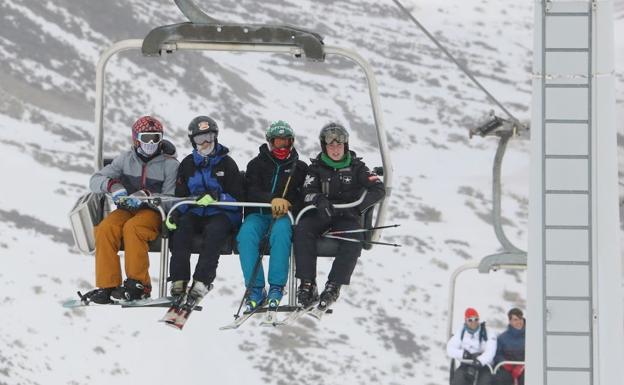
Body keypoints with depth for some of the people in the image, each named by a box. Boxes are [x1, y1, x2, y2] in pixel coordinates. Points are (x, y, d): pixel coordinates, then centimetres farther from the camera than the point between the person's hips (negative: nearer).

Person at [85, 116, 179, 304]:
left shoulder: (169, 164, 1)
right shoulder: (126, 159, 9)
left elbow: (170, 198, -7)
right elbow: (95, 180, 5)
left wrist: (146, 195, -24)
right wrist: (112, 185, -18)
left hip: (153, 212, -3)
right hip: (126, 210, 3)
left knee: (133, 227, -36)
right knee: (105, 229, -28)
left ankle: (138, 284, -31)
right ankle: (107, 285, -27)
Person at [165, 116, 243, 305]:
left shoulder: (226, 163, 2)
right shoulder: (188, 164, 14)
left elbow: (237, 199, -3)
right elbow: (181, 195, 13)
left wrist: (216, 197, -23)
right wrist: (175, 214, -8)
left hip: (222, 214, -3)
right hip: (196, 213, 3)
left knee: (214, 231, -36)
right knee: (181, 226, -29)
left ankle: (201, 282, -42)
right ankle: (179, 281, -34)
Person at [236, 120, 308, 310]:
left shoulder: (300, 168, 16)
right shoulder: (257, 164, 13)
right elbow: (251, 191, -3)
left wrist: (287, 206, -14)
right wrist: (272, 199, -23)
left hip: (285, 215, -1)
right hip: (258, 214, 1)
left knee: (280, 231, -38)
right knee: (246, 235, -34)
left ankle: (276, 287, -35)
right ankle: (255, 289, -31)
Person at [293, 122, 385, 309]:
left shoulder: (355, 166, 4)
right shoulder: (317, 167, 8)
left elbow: (379, 189, -3)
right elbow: (308, 192, -4)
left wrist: (358, 206, -17)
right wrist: (321, 201, -27)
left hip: (347, 216, -1)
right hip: (322, 215, 1)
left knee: (353, 241, -33)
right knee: (302, 229, -30)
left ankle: (333, 287, -31)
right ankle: (307, 284, -33)